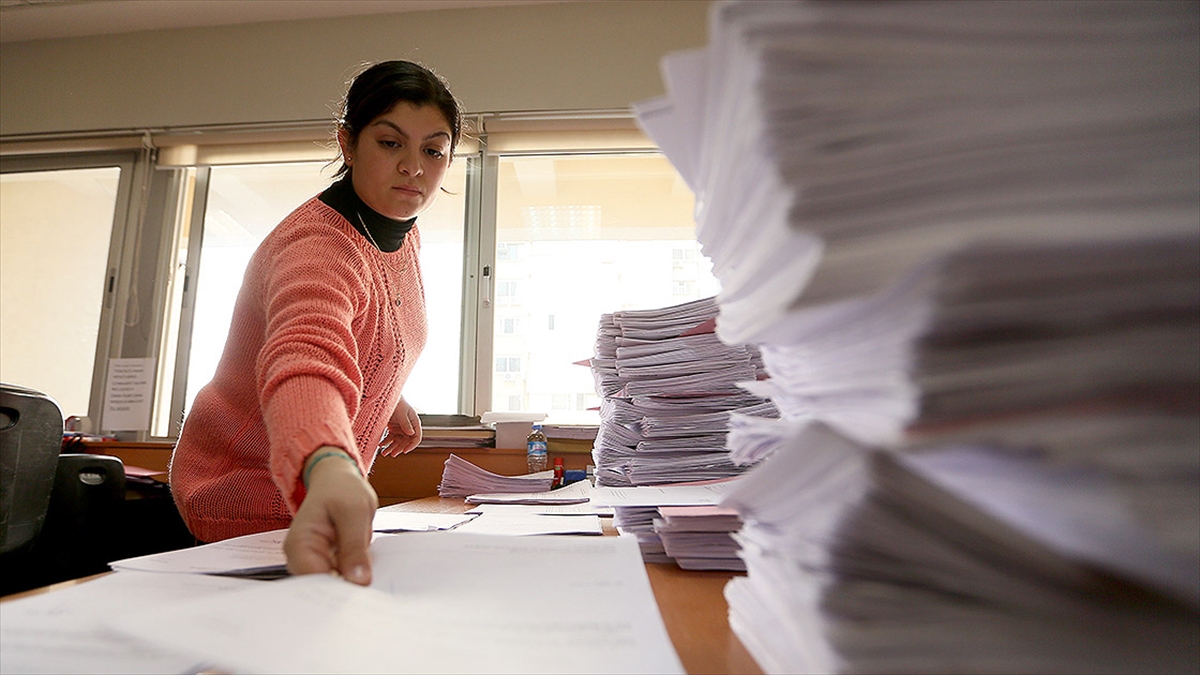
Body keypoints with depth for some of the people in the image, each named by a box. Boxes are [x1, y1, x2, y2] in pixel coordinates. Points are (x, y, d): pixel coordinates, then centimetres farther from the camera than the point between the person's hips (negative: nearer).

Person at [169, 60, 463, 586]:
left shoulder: (403, 233, -1)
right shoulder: (316, 247, -30)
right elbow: (306, 356, -53)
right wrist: (329, 469, -70)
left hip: (328, 484, 8)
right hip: (250, 496, -8)